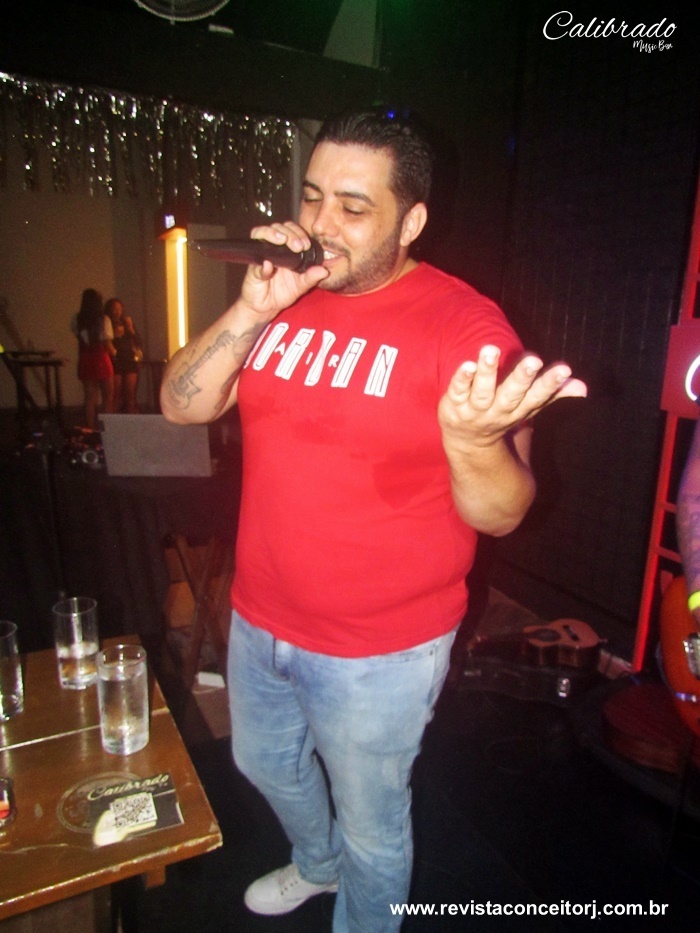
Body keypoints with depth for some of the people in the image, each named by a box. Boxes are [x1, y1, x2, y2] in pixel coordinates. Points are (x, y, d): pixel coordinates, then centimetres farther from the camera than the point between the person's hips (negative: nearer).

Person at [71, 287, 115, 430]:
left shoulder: (77, 319, 0)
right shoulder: (103, 319, -11)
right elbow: (108, 344, -12)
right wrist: (113, 351, 7)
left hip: (84, 362, 4)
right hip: (101, 360, -4)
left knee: (90, 398, 9)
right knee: (107, 398, 7)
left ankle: (91, 429, 10)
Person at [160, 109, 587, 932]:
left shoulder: (464, 325, -17)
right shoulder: (282, 298, 0)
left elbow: (501, 513, -18)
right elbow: (181, 405, -6)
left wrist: (470, 440, -40)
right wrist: (253, 310, -20)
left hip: (379, 652, -6)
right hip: (260, 619, 7)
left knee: (369, 823, 19)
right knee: (263, 762, 31)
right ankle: (316, 863, 64)